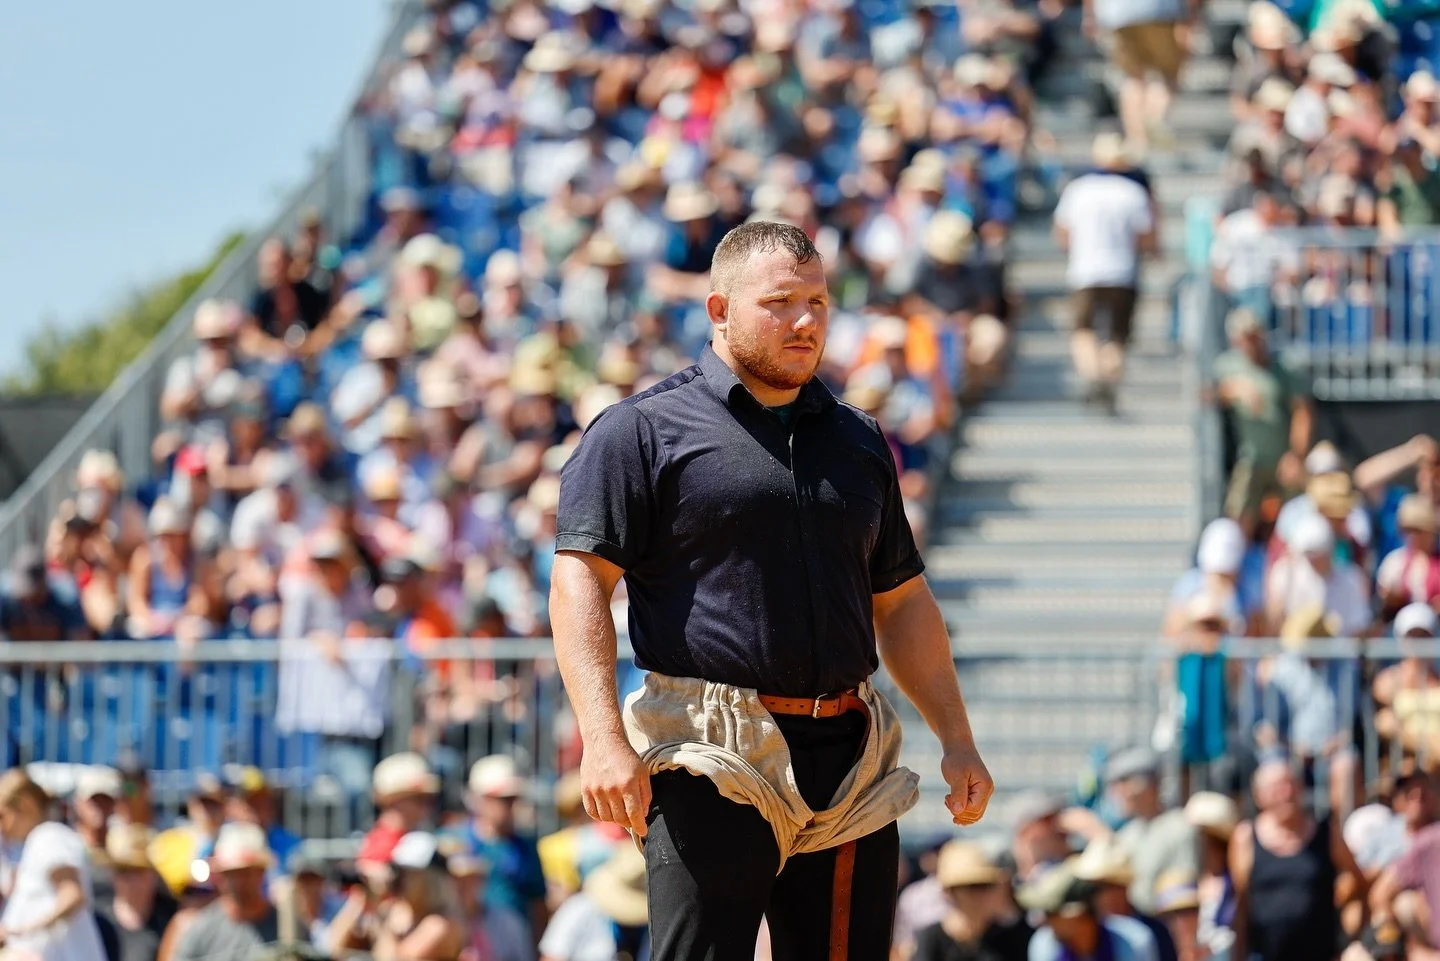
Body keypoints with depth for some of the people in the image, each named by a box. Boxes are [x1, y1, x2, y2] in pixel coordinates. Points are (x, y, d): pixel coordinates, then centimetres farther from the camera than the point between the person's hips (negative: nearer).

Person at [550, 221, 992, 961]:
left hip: (846, 762, 5)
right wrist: (604, 739, -19)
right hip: (709, 764, -5)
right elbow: (580, 580, -7)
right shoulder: (644, 432, 1)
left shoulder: (858, 444, 20)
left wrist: (956, 739, 17)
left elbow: (902, 602, 26)